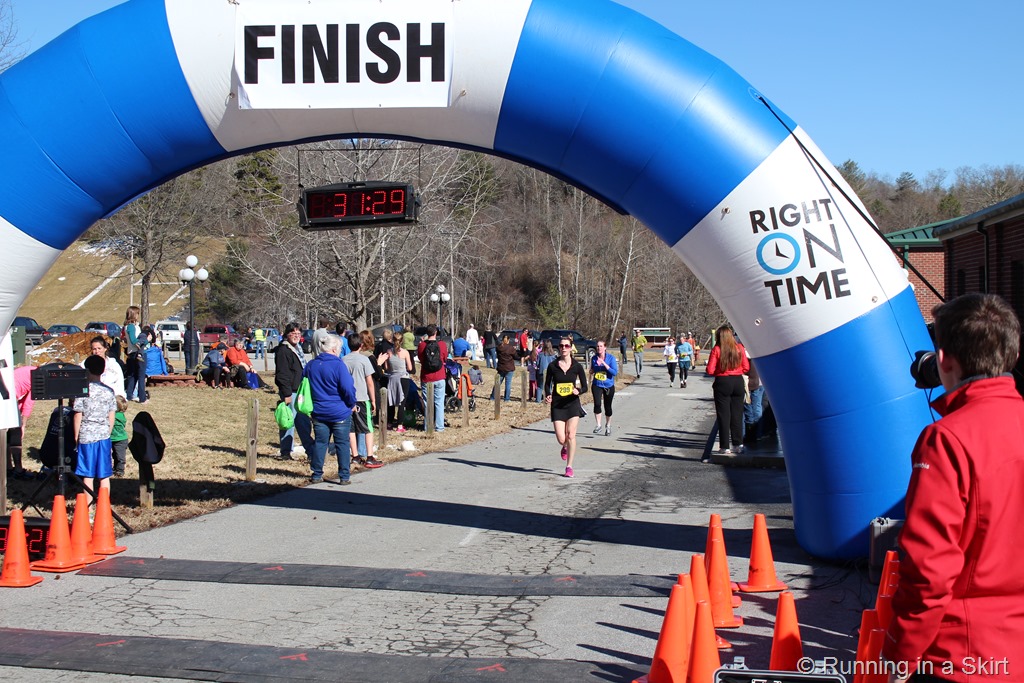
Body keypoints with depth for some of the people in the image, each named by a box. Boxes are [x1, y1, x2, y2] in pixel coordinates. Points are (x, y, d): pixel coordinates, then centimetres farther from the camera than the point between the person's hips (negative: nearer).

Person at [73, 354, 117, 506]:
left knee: (88, 475, 2)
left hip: (87, 436, -3)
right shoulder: (108, 391, 2)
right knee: (104, 475, 7)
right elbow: (112, 416, 6)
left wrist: (76, 437, 4)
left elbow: (78, 415, -5)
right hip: (104, 436, 3)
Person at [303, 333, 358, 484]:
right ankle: (344, 476, 6)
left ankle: (316, 475, 14)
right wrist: (352, 404, -2)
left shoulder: (310, 365, 4)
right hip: (340, 413, -5)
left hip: (318, 413, 5)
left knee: (320, 443, 11)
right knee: (342, 444, 3)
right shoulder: (338, 365, -16)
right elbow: (348, 389, -20)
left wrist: (311, 405, 23)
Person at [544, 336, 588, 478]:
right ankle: (565, 447, 35)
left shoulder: (577, 366, -3)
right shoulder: (552, 366, -2)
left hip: (572, 404, 0)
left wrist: (578, 391, -20)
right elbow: (547, 384, 9)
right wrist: (547, 395, -10)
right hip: (557, 405, 1)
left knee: (571, 435, -10)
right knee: (561, 439, -4)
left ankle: (569, 466, 3)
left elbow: (585, 387, 2)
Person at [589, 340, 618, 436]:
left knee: (608, 407, 10)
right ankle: (598, 425, -10)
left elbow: (615, 372, -18)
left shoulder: (611, 358, -9)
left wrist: (604, 363, -24)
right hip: (597, 385, 1)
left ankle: (608, 426, 33)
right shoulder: (594, 358, 0)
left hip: (609, 386, -1)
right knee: (597, 404, -21)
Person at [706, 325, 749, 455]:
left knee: (723, 415, 4)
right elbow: (746, 368, 0)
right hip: (738, 382, 3)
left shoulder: (717, 350, -10)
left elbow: (710, 370, -12)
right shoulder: (740, 348, -2)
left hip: (722, 383, -3)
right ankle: (739, 444, 13)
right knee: (737, 414, 11)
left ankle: (725, 447, 5)